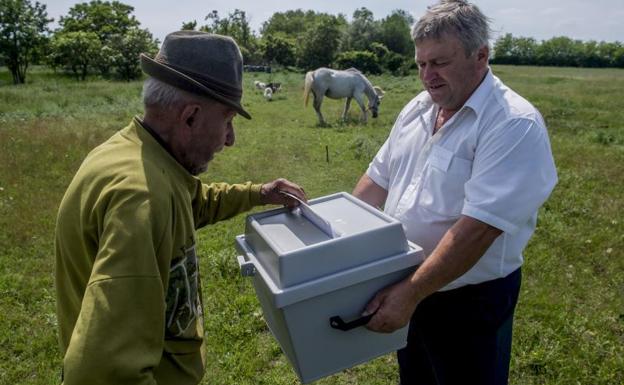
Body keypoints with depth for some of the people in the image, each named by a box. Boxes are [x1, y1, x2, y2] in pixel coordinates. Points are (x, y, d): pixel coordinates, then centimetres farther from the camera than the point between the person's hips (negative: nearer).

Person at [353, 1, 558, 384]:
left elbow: (478, 227, -29)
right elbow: (377, 180, 6)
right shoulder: (418, 109, 1)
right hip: (405, 289, 7)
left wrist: (411, 293, -28)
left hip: (469, 301, -6)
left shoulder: (515, 124, -22)